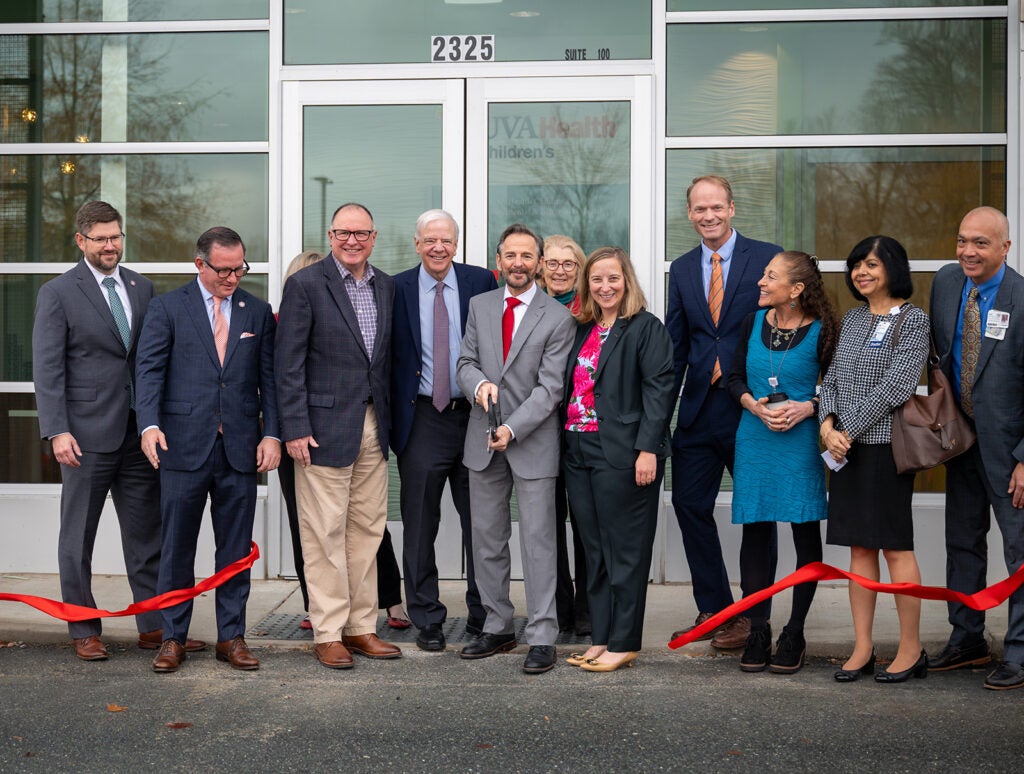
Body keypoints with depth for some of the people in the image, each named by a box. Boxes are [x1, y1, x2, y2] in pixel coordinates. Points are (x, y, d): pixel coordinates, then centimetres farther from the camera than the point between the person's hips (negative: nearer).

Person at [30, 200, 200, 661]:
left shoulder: (142, 288, 11)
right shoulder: (57, 293, -3)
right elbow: (47, 368, -8)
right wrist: (56, 431, -16)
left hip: (139, 432, 5)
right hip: (87, 433, -4)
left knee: (147, 533, 8)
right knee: (78, 537, 6)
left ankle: (154, 626, 16)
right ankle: (84, 632, 16)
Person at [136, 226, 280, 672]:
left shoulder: (258, 312, 11)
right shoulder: (168, 307, 4)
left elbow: (269, 378, 9)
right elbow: (149, 369, -3)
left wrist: (272, 434, -2)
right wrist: (149, 423, -18)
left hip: (241, 447, 2)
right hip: (184, 446, -2)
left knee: (236, 549, 7)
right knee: (177, 548, 3)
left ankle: (231, 637, 16)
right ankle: (173, 638, 14)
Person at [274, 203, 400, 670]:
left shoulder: (385, 287, 12)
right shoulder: (305, 284, -6)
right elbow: (289, 363, -8)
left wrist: (390, 420, 11)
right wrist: (295, 428, -13)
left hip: (373, 425, 6)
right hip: (325, 427, -6)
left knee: (368, 529, 10)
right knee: (325, 534, -1)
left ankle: (361, 626, 19)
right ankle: (328, 633, 8)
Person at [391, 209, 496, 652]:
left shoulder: (481, 282, 3)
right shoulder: (397, 289, 2)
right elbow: (390, 357, 4)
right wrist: (393, 418, -3)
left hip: (474, 415, 1)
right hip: (422, 420, 0)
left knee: (480, 524, 8)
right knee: (420, 525, 5)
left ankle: (483, 616, 20)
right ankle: (427, 619, 17)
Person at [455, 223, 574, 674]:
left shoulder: (558, 318, -5)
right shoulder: (480, 306, 9)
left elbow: (550, 387, -10)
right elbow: (465, 362, 9)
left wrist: (513, 429, -20)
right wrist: (479, 383, -14)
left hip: (532, 441, -4)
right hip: (483, 440, 5)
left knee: (538, 542, -2)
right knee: (487, 540, 10)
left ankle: (542, 637, 4)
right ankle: (497, 628, 21)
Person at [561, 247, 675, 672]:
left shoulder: (647, 328, -5)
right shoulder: (582, 330, 16)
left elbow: (659, 389, -12)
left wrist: (648, 449, -18)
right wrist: (567, 442, 9)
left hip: (622, 456, -7)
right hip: (579, 453, 7)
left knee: (625, 552, 0)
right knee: (594, 552, 11)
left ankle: (623, 644, 7)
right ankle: (601, 638, 19)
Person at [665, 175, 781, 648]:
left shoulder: (767, 258, -4)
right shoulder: (682, 269, 11)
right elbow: (675, 344, 13)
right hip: (698, 409, 5)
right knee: (689, 504, 7)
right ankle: (712, 609, 20)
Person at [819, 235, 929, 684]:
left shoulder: (912, 320, -5)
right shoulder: (851, 319, 15)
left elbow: (895, 386, -13)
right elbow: (833, 379, 13)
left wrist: (848, 431, -13)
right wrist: (829, 427, -4)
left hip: (885, 444, -6)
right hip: (847, 447, 6)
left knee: (895, 546, -3)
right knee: (859, 547, 7)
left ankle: (911, 650, 6)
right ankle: (862, 649, 12)